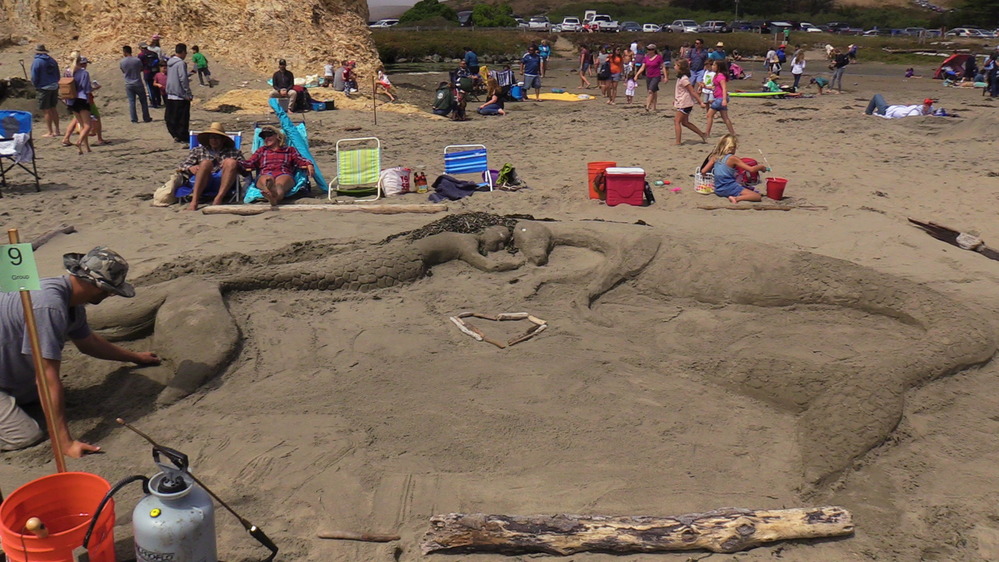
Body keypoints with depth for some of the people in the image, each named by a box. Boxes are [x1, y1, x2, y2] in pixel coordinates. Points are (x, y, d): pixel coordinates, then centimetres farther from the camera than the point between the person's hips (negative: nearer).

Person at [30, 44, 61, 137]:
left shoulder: (36, 62, -11)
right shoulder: (52, 60, 7)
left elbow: (34, 77, -11)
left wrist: (35, 85, 6)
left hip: (43, 88, -6)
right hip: (54, 87, 6)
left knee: (46, 110, 0)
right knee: (53, 109, 15)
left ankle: (50, 132, 3)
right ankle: (56, 130, 19)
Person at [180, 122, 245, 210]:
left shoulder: (234, 152, 27)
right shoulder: (198, 150, 30)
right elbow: (184, 166, 20)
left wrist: (229, 164, -9)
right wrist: (191, 168, -5)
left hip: (224, 184, 0)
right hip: (204, 184, 0)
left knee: (231, 162, -26)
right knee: (206, 163, -29)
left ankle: (219, 198, -39)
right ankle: (194, 200, -43)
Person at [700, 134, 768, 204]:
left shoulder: (715, 157, 4)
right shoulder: (732, 158, -12)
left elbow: (703, 171, 3)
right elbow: (751, 169, -13)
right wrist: (761, 167, 6)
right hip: (730, 188, -8)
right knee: (757, 196, -15)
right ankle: (737, 198, -27)